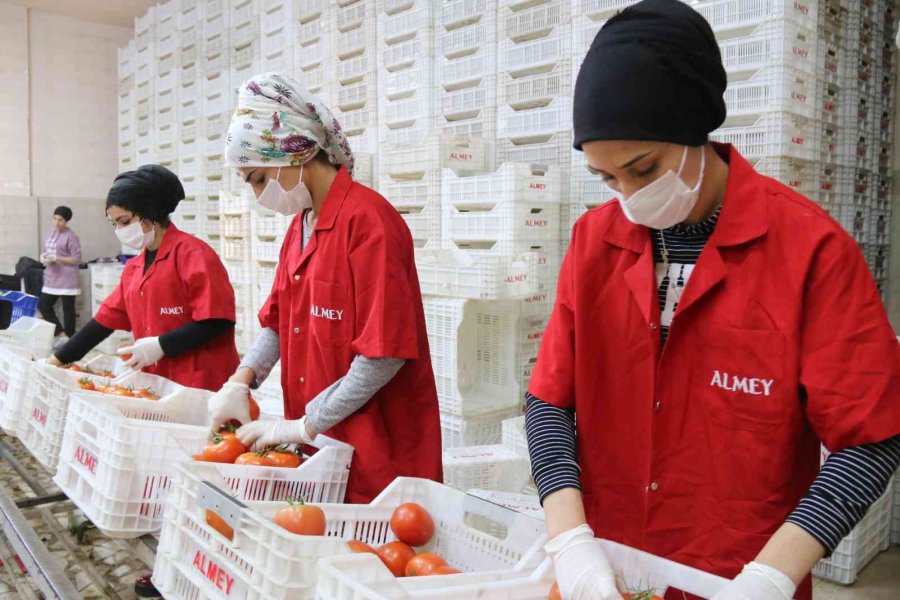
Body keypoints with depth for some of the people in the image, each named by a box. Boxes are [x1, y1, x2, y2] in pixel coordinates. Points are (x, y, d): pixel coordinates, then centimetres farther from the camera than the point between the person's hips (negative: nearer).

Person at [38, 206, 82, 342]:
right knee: (43, 305, 8)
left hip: (67, 280, -8)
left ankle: (69, 337, 10)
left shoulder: (71, 236, -10)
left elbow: (76, 259, -13)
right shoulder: (49, 233, 11)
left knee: (68, 309, 0)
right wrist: (43, 256, -3)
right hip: (51, 278, 8)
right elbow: (46, 251, 20)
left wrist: (56, 258, -19)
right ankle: (61, 333, 19)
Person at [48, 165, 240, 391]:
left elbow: (217, 321, -17)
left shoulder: (192, 254, -10)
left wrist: (161, 346, -18)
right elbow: (106, 319, 19)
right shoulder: (133, 268, 13)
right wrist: (58, 360, 19)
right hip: (156, 384, 7)